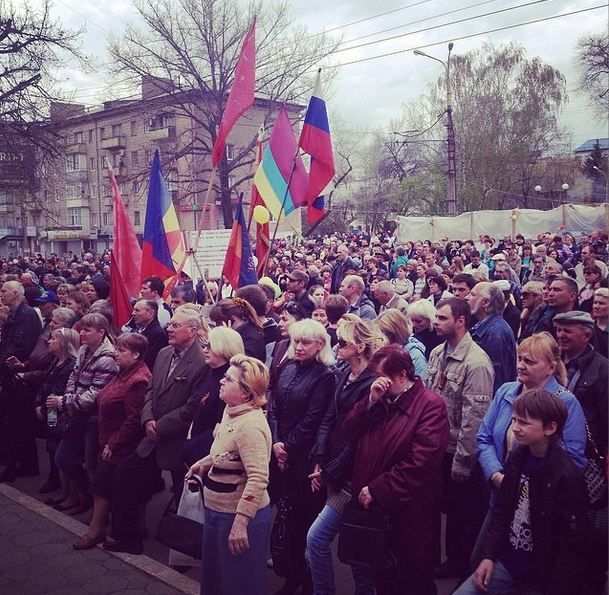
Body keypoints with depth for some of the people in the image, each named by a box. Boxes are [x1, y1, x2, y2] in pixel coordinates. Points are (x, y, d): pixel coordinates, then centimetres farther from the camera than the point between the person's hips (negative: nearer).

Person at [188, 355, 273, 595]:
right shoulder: (231, 410, 3)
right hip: (217, 510, 9)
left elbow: (258, 478, -32)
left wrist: (240, 522, -33)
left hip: (239, 516, -9)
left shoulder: (251, 424, -27)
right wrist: (205, 462, 8)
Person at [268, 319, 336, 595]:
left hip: (305, 455, -5)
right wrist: (275, 442, -7)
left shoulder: (325, 376, -10)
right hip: (279, 451, 5)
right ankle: (292, 571, 27)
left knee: (305, 513, 6)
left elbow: (312, 420, -13)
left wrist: (289, 447, -11)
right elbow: (273, 407, 4)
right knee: (288, 510, 11)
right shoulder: (285, 368, 7)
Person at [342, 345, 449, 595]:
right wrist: (371, 401, -13)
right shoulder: (381, 400, 9)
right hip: (372, 505, 6)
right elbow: (350, 431, 2)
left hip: (407, 512, -6)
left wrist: (376, 490, -18)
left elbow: (418, 464, -22)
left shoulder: (430, 405, -15)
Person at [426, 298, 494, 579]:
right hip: (438, 448, 7)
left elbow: (474, 417, -22)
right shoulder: (437, 353, 2)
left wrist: (461, 461, -19)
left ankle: (468, 569, 32)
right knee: (449, 509, 22)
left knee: (467, 514, 12)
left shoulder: (476, 362, -22)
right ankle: (453, 560, 40)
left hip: (461, 454, -7)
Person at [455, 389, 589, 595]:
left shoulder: (567, 476, -19)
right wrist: (488, 556, 1)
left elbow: (572, 545, -15)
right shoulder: (517, 458, 0)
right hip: (507, 563, 6)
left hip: (541, 578, -6)